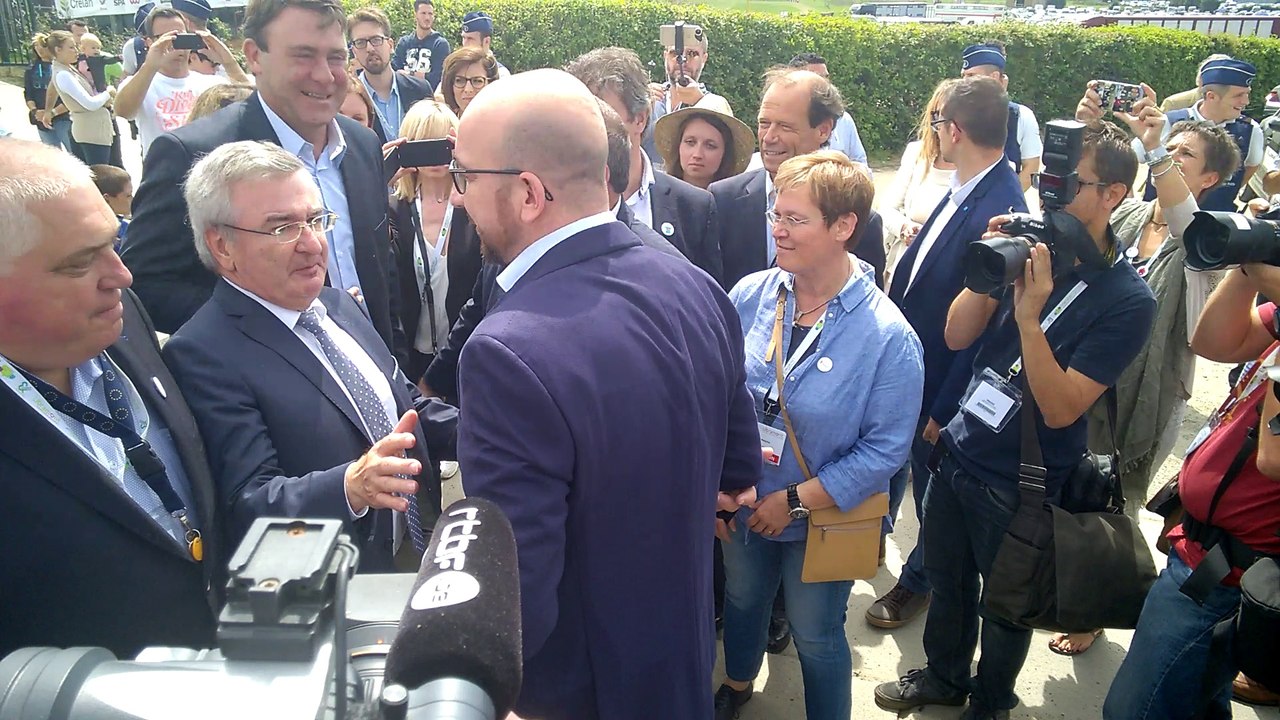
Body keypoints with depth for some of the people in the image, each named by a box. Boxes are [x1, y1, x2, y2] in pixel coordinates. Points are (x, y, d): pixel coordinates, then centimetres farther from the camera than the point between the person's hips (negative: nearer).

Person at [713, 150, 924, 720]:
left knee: (815, 636, 16)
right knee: (742, 601, 28)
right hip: (742, 504, 4)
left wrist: (795, 500, -19)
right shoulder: (751, 295, -12)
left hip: (821, 518, -4)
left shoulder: (888, 336, -23)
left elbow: (885, 449, -19)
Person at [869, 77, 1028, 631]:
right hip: (904, 366, 7)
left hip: (942, 385, -7)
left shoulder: (999, 212, -29)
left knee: (932, 485, 16)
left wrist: (946, 411, -18)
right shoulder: (963, 191, -3)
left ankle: (919, 581, 42)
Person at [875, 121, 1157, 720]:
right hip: (958, 452, 5)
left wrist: (1029, 315, -32)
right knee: (946, 579, 22)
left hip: (1020, 485, -5)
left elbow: (1061, 409, -23)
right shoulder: (1031, 250, -2)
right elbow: (957, 335, -2)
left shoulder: (1126, 299, -17)